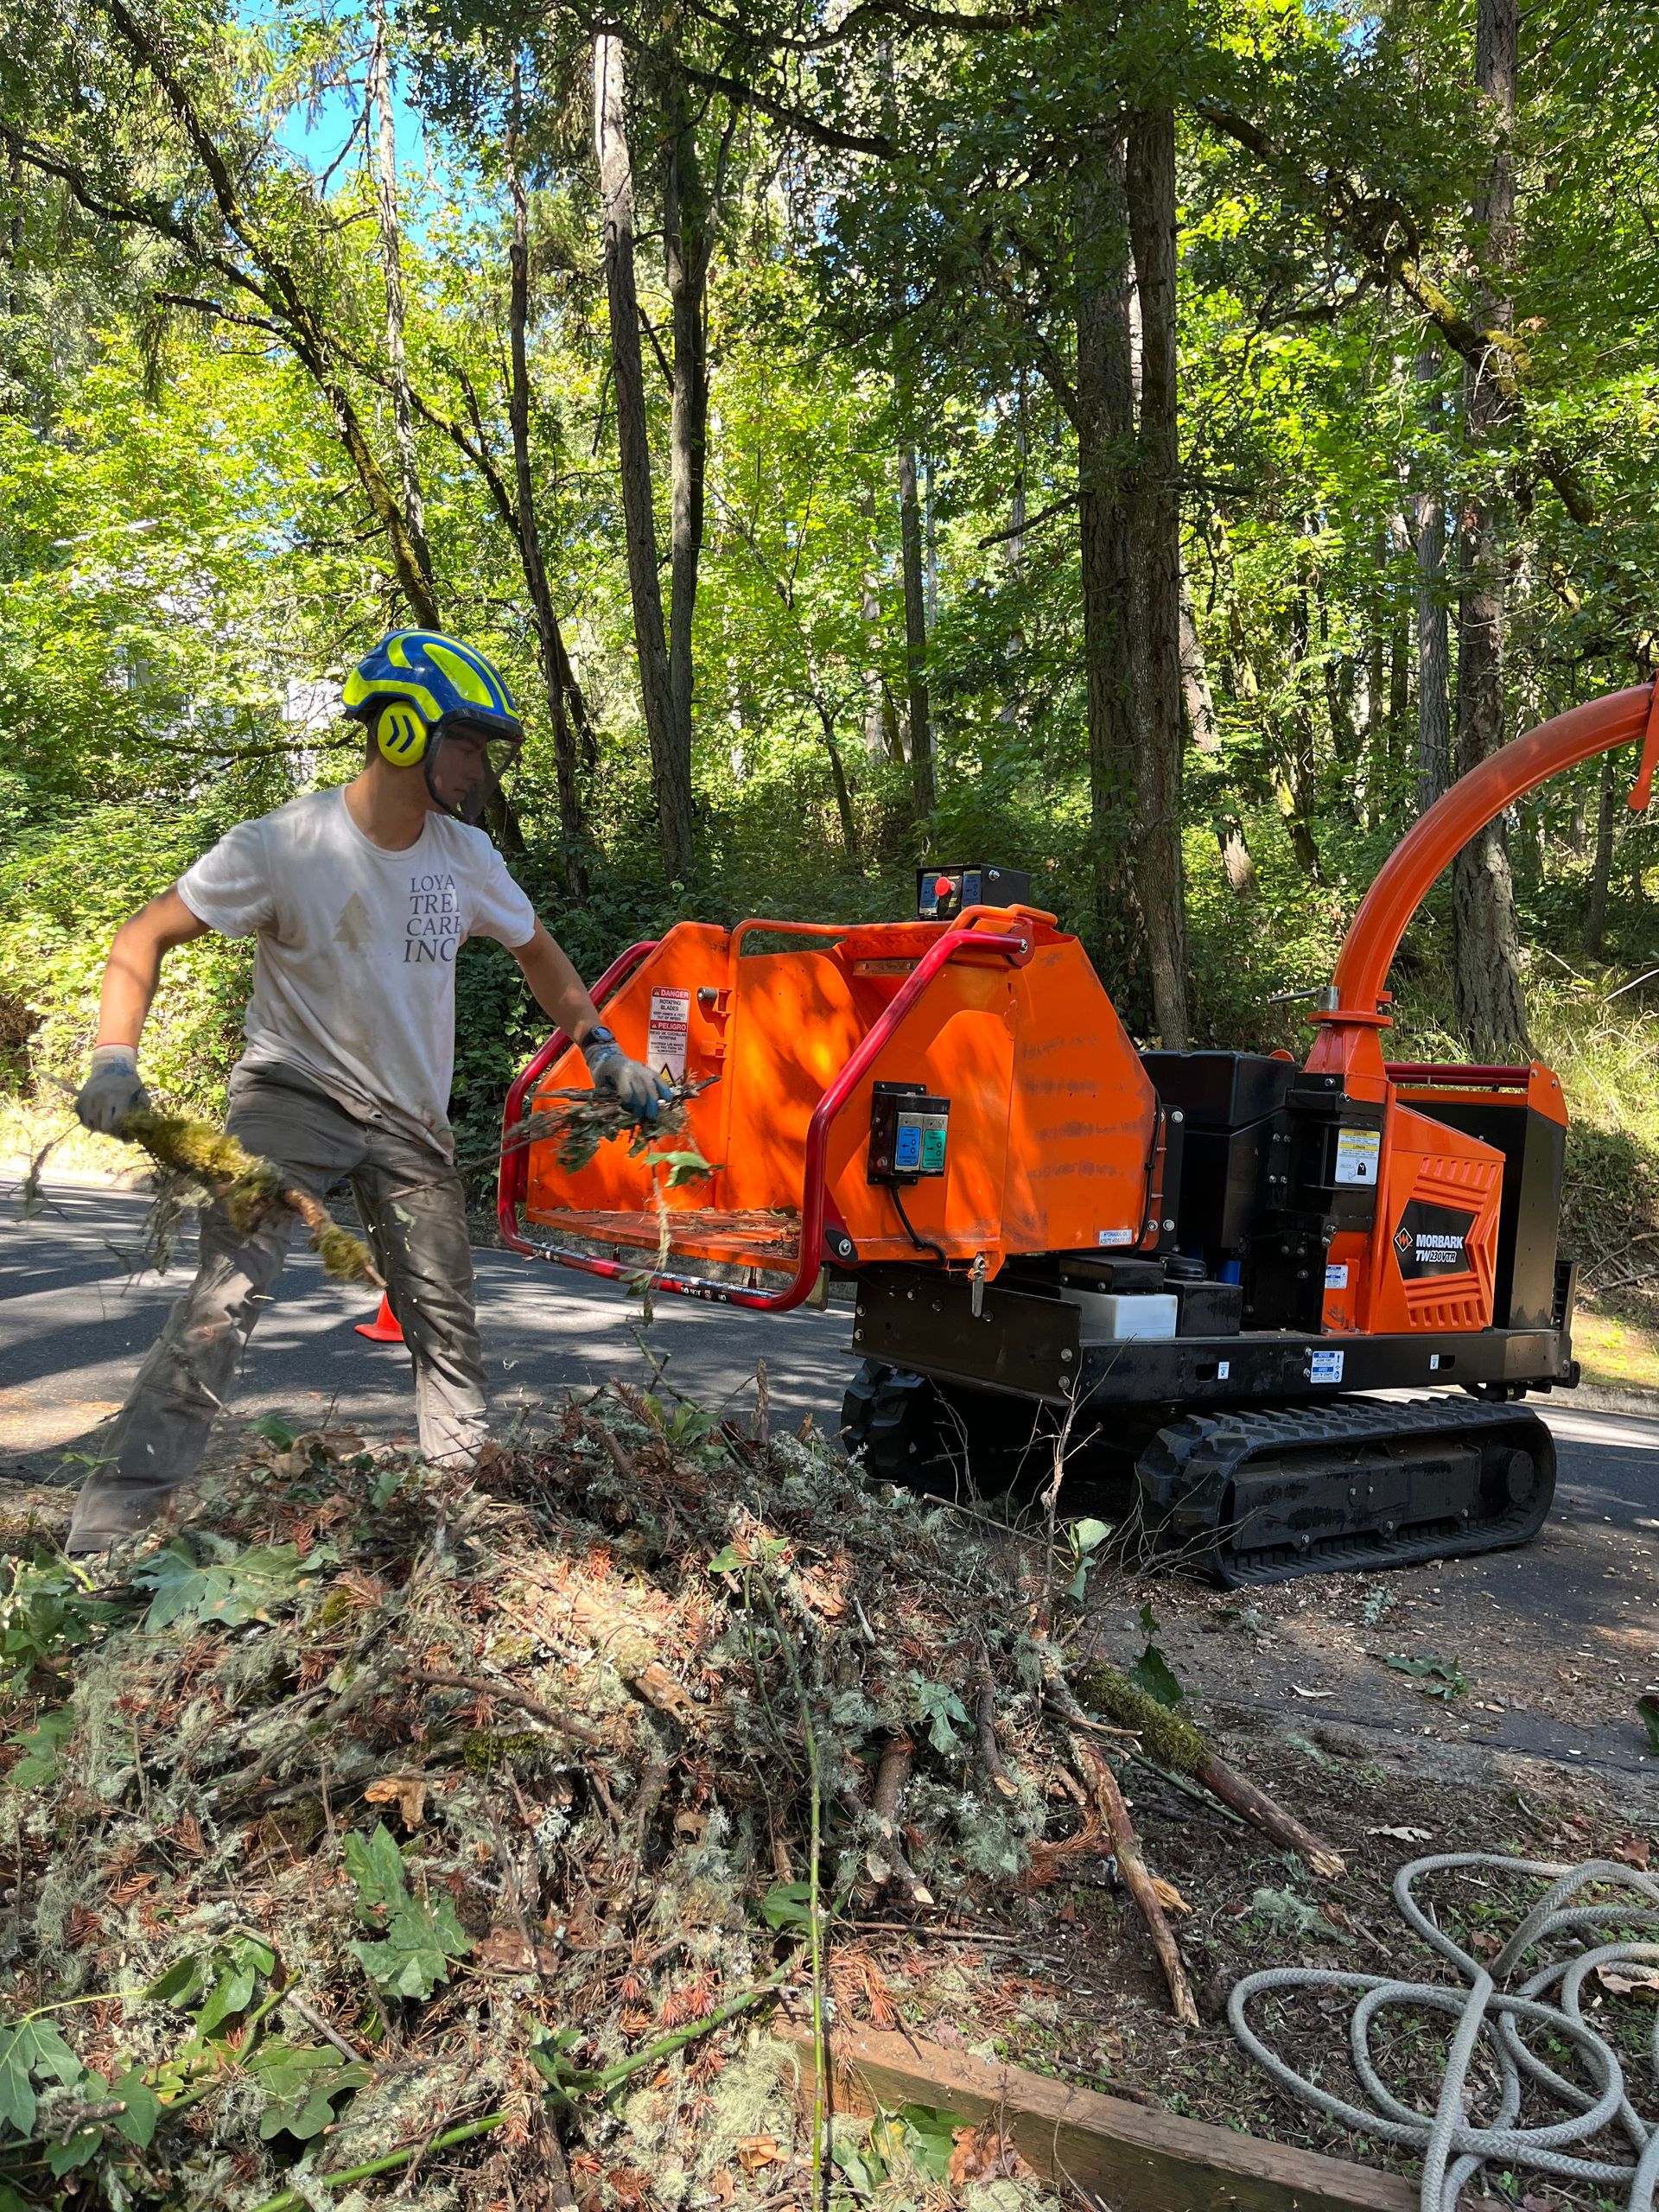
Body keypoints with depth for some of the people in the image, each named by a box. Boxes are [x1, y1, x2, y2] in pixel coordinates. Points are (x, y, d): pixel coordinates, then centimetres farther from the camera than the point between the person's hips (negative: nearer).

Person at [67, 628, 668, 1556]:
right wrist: (115, 1058, -25)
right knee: (227, 1292, -19)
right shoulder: (285, 845, -17)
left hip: (412, 1116, 5)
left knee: (448, 1323, 8)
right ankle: (116, 1516, -12)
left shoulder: (465, 853, -3)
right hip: (293, 1092, -4)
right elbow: (148, 936, -11)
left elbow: (534, 948, 14)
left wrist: (600, 1045, 6)